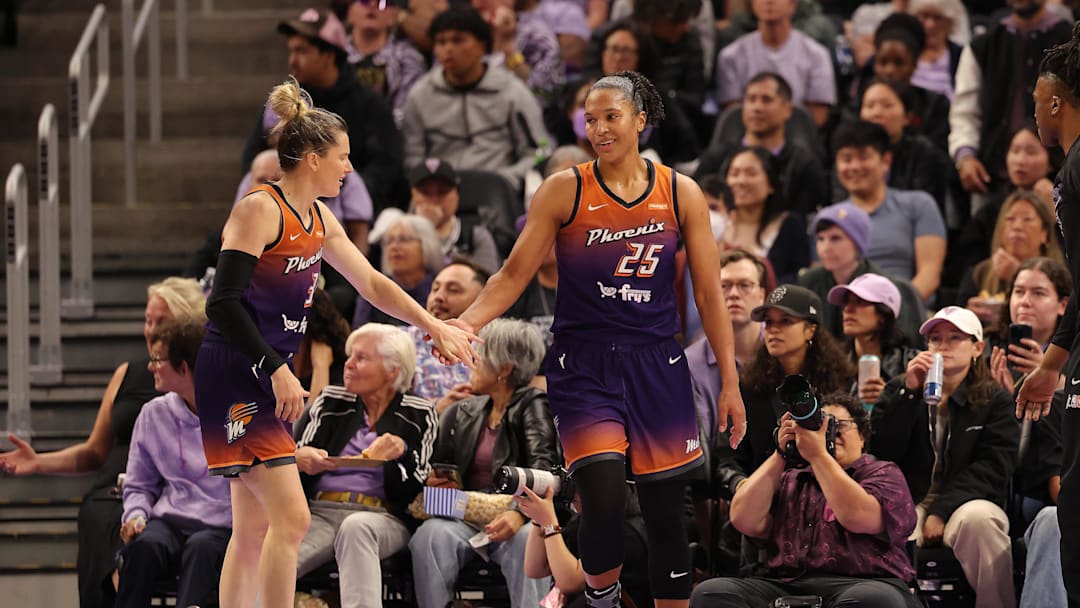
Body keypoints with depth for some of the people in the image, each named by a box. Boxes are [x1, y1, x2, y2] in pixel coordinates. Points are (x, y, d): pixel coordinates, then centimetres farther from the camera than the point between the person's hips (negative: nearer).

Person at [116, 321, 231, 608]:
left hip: (221, 529, -2)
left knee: (202, 547, -37)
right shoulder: (154, 414, 13)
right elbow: (138, 485, 20)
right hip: (168, 522, 2)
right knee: (145, 544, -32)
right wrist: (136, 516, -2)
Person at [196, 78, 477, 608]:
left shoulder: (319, 221, 12)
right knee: (291, 517, -16)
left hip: (270, 381, 9)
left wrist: (436, 328, 22)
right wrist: (277, 370, -24)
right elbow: (224, 303, -21)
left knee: (255, 528, 9)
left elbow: (370, 283, 24)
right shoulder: (259, 210, -15)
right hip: (235, 379, -9)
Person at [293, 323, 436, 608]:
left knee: (356, 527, -42)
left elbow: (414, 491, 6)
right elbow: (296, 456, 14)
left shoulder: (418, 416, 12)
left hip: (382, 517, -2)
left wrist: (399, 454, -14)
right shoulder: (330, 403, 20)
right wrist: (301, 460, -10)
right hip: (318, 513, 2)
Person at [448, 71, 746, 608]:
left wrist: (730, 381, 5)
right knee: (604, 500, -20)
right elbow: (514, 275, 0)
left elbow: (709, 295, 7)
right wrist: (465, 323, -17)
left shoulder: (680, 194, 4)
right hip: (585, 369, -2)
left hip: (658, 368, 2)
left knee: (666, 514, 4)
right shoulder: (564, 191, -1)